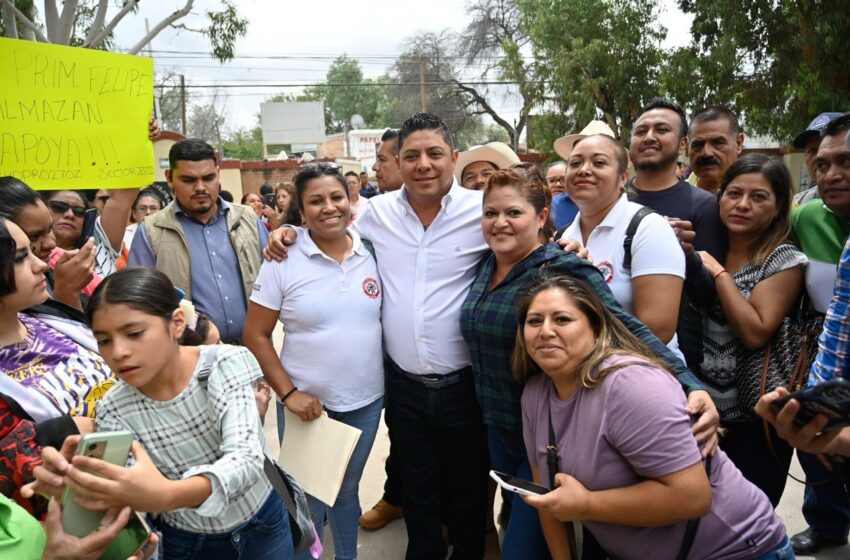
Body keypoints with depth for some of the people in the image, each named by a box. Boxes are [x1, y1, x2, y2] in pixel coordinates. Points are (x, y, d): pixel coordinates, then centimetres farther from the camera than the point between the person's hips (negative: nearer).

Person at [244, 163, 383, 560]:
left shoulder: (371, 253, -3)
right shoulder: (283, 261, -12)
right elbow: (255, 336, -8)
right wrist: (288, 393, -14)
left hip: (367, 400, 3)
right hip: (307, 403, -3)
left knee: (348, 489, 23)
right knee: (307, 498, 14)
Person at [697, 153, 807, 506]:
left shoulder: (783, 260, -10)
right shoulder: (708, 249, 3)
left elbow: (755, 333, -21)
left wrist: (718, 273, -18)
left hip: (755, 416, -4)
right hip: (703, 406, 4)